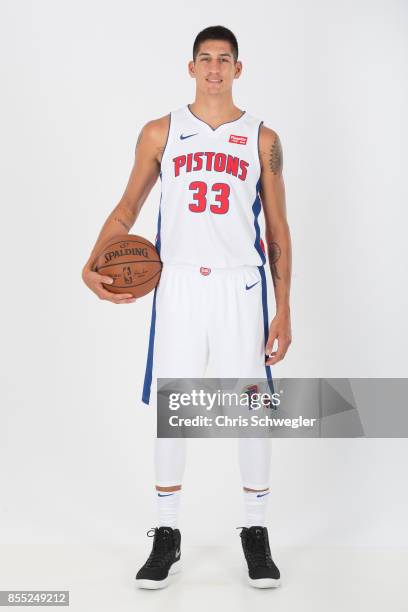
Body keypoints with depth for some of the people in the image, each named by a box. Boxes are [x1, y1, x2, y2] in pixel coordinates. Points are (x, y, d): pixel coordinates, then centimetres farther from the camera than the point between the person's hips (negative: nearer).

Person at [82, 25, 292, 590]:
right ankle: (166, 537, 18)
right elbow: (127, 209, 12)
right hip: (178, 285, 0)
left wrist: (283, 310, 1)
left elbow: (278, 230, 7)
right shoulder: (160, 133, 9)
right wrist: (92, 265, -5)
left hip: (240, 287, 0)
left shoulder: (262, 139, 8)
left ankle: (256, 533, 19)